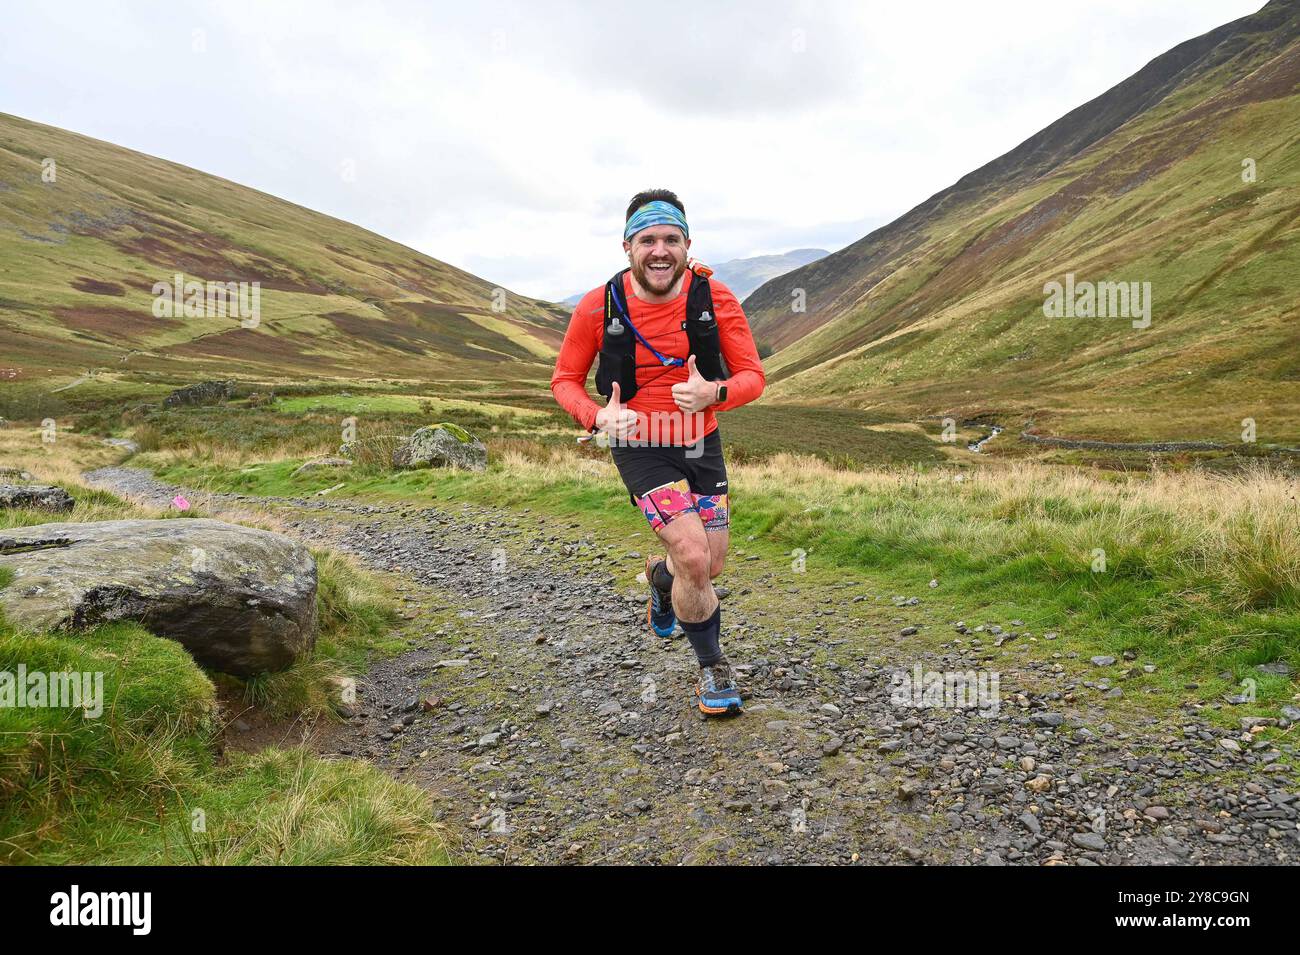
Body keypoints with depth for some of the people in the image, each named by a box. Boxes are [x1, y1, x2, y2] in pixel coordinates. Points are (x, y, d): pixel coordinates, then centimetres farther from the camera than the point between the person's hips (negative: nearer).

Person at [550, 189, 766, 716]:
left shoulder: (715, 297, -13)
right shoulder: (600, 305, -15)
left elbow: (752, 376, -9)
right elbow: (565, 380, -3)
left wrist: (713, 393, -31)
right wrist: (598, 417, -24)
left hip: (701, 444, 3)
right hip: (640, 448, -3)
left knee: (710, 566, 10)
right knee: (694, 558, -18)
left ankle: (661, 575, 48)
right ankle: (713, 667, 8)